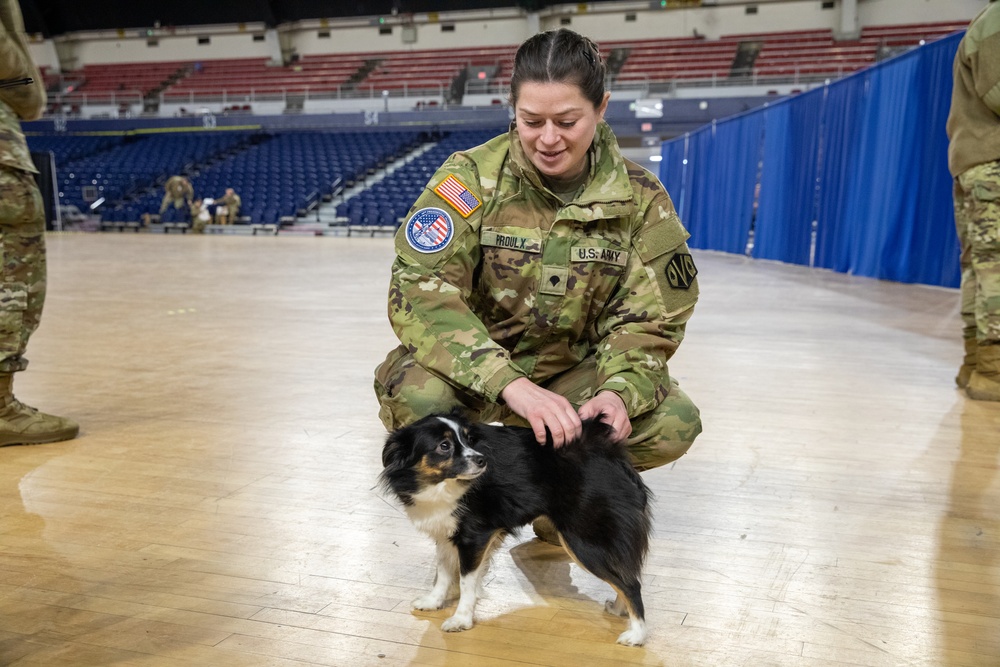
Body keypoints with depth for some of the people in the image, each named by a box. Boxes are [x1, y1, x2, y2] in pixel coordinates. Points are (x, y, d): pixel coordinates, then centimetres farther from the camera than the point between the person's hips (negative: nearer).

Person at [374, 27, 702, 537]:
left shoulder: (640, 198, -8)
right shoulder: (472, 176, -16)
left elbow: (648, 319, -6)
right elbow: (419, 291, -26)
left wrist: (621, 389, -29)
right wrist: (511, 384, -40)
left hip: (572, 371, 2)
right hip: (471, 369, -2)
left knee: (675, 423, -21)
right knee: (417, 399, -34)